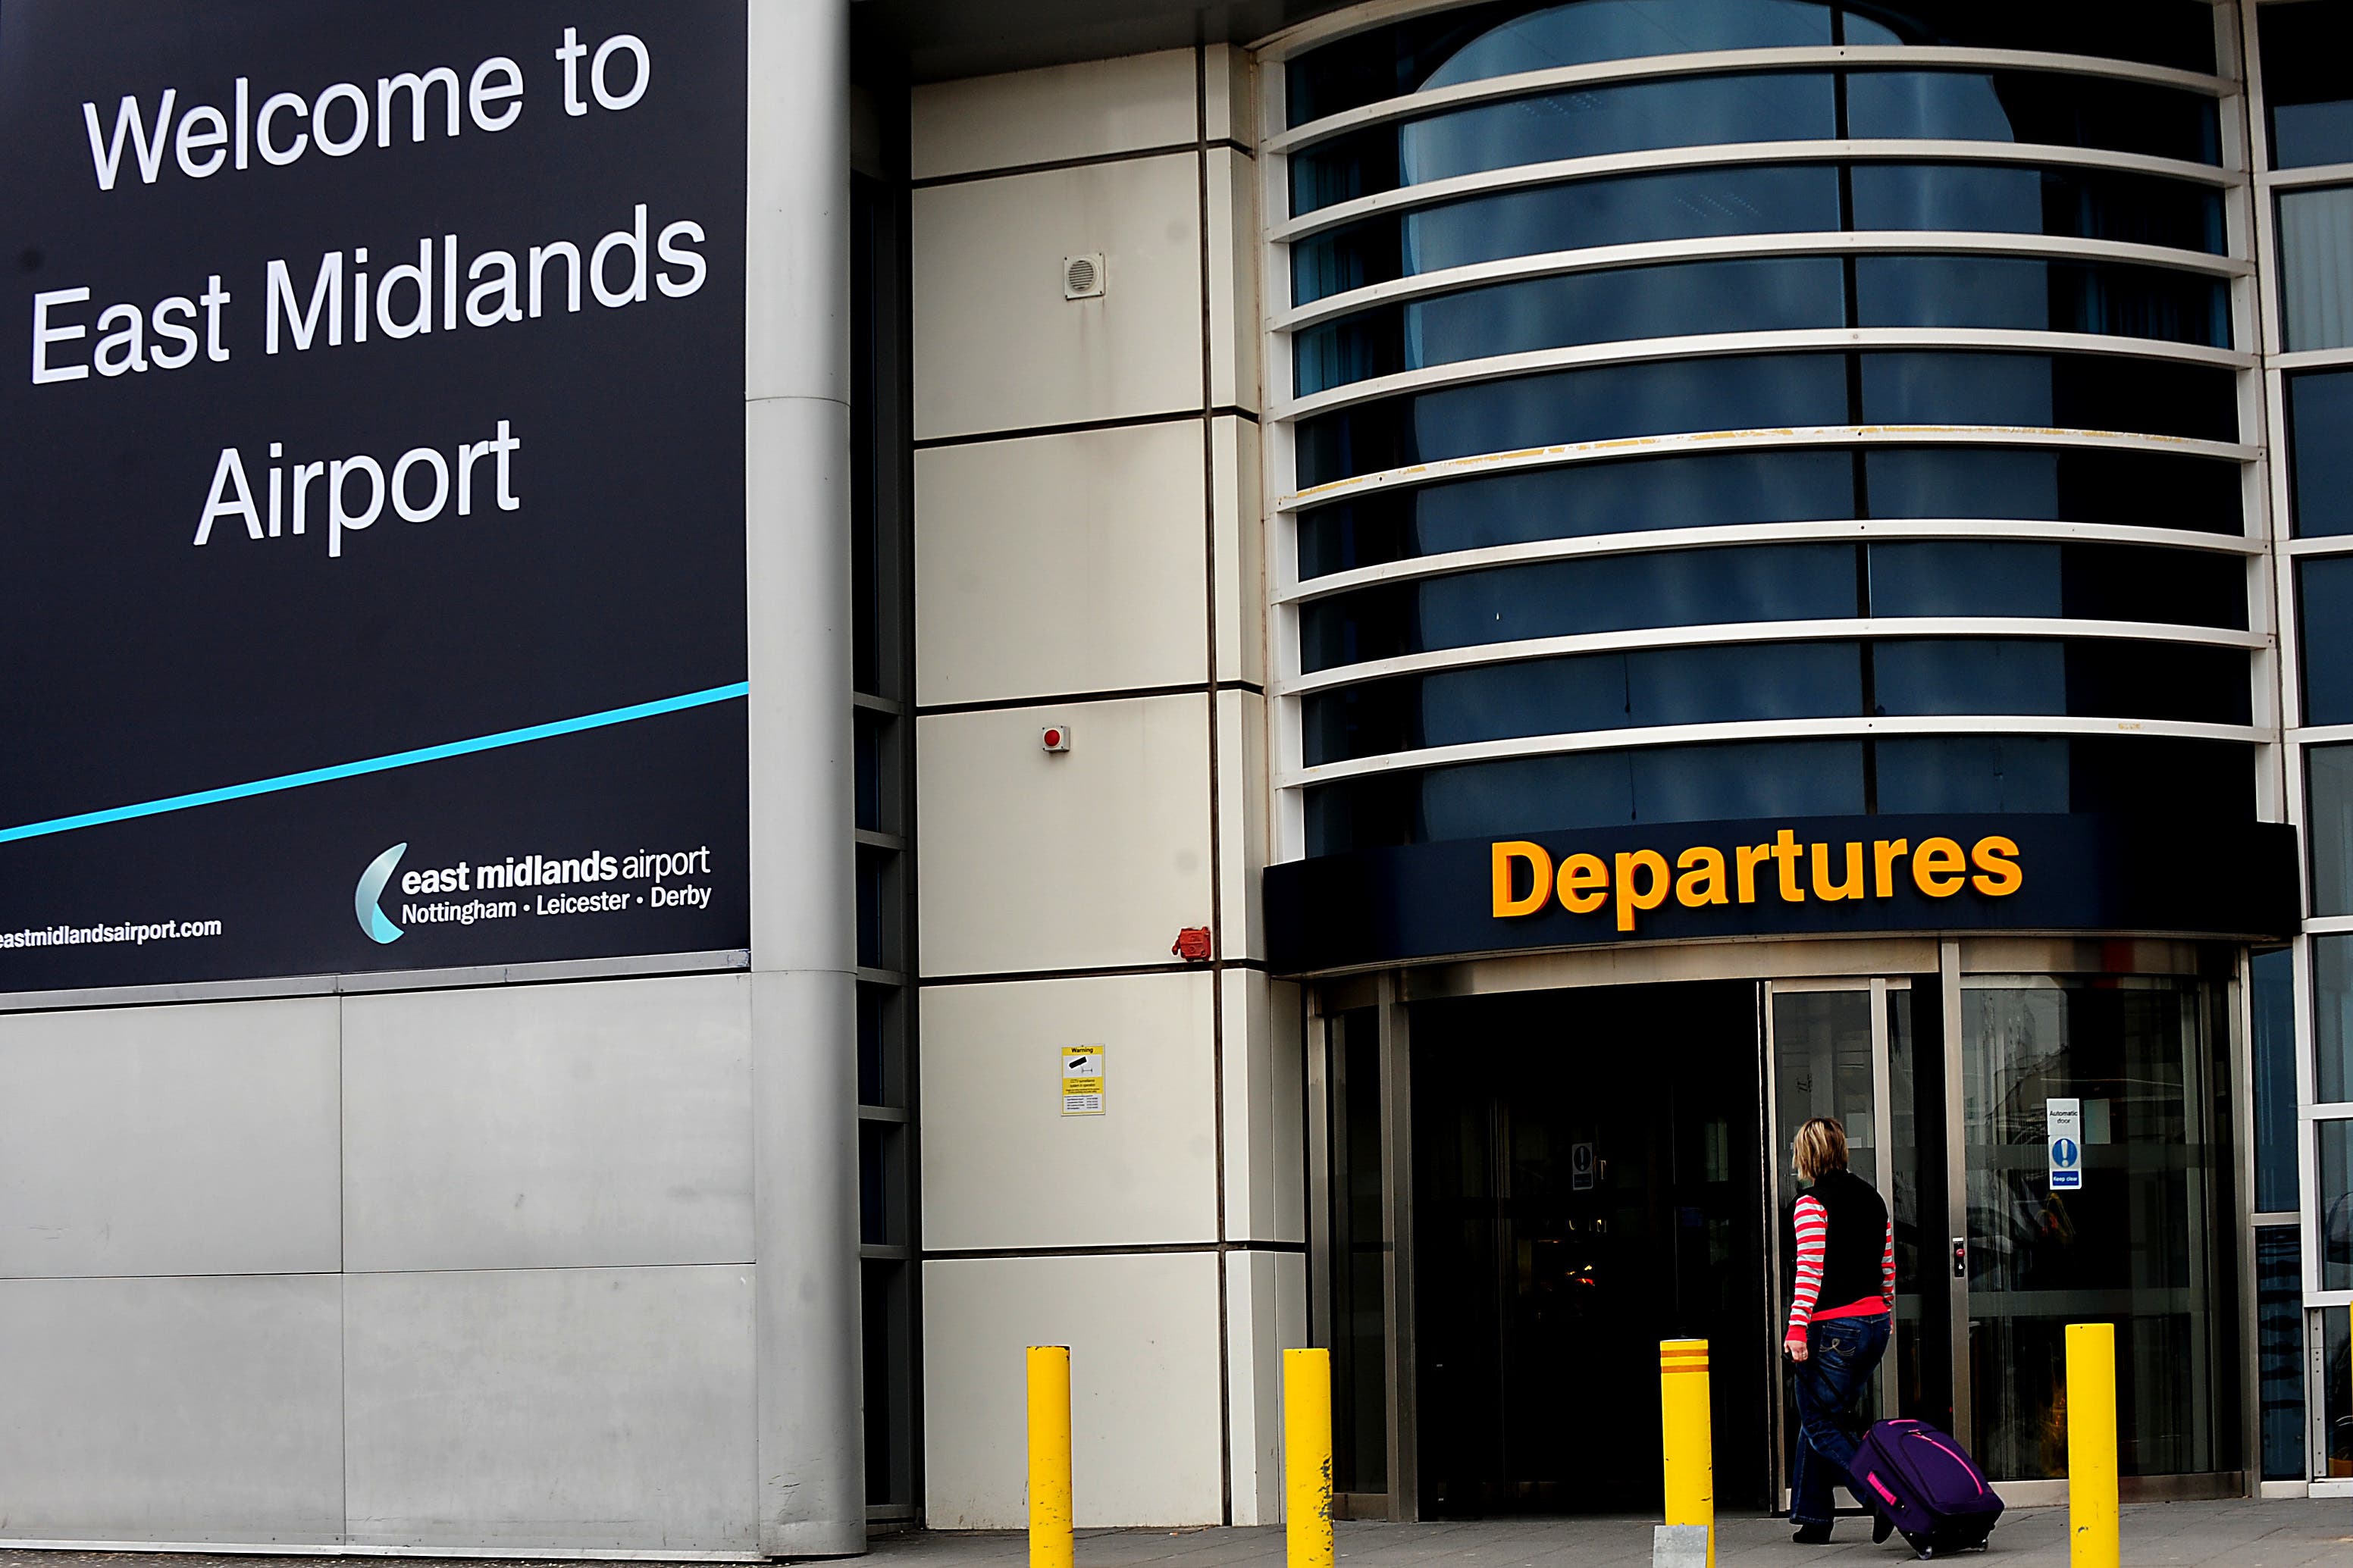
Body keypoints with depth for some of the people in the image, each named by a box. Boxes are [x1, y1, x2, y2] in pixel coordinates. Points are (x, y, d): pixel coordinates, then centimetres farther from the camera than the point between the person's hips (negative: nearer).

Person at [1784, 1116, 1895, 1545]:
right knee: (1821, 1418, 16)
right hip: (1875, 1322, 8)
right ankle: (1813, 1519, 17)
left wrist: (1797, 1328, -19)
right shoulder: (1873, 1199, 12)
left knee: (1821, 1425, 1)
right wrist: (1885, 1321, 28)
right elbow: (1888, 1270, 17)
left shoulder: (1812, 1205, -9)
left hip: (1834, 1328, -8)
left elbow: (1810, 1270, -17)